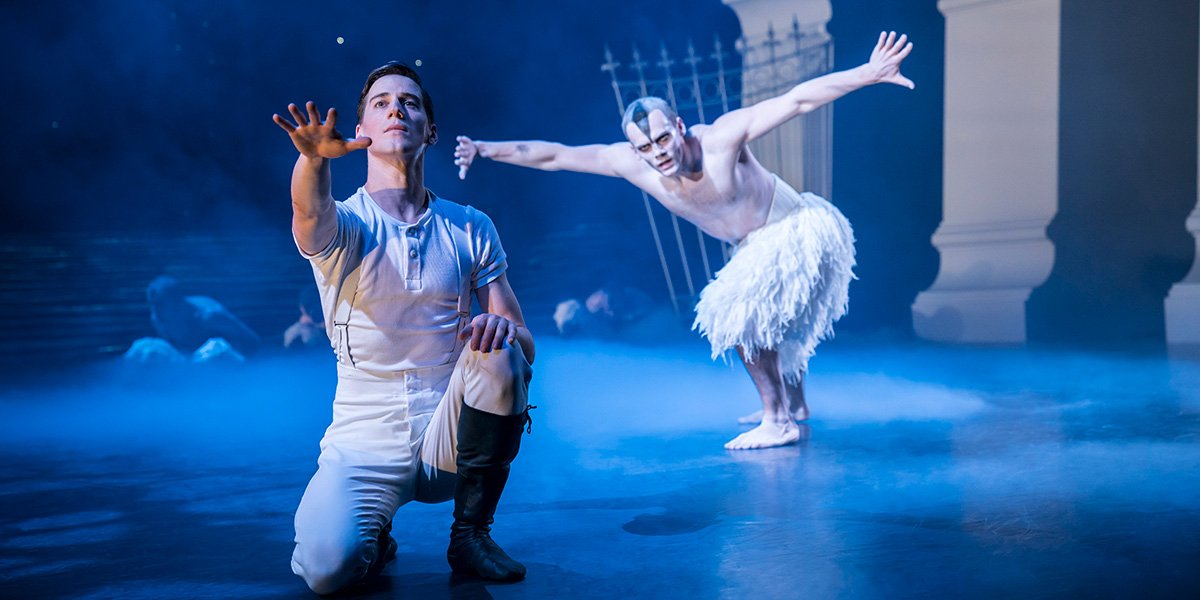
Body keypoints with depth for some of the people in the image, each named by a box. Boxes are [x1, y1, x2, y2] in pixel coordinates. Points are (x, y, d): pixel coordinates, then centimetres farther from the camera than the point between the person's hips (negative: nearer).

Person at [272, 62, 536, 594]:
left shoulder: (471, 230, 5)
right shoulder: (342, 224, -1)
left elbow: (525, 346, 2)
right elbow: (310, 209, -27)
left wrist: (503, 329, -23)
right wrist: (313, 157, -51)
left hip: (448, 436, 2)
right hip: (363, 444, -2)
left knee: (498, 352, -28)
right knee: (326, 568, -29)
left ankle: (471, 533, -8)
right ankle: (374, 534, 11)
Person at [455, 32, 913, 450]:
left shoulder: (721, 138, -31)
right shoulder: (630, 163, -16)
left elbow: (798, 99, -34)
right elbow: (555, 156, -11)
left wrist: (870, 73, -41)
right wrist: (486, 150, -11)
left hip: (801, 230, -7)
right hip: (759, 245, 7)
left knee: (738, 314, -18)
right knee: (760, 318, 22)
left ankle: (779, 423, -7)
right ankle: (794, 404, 45)